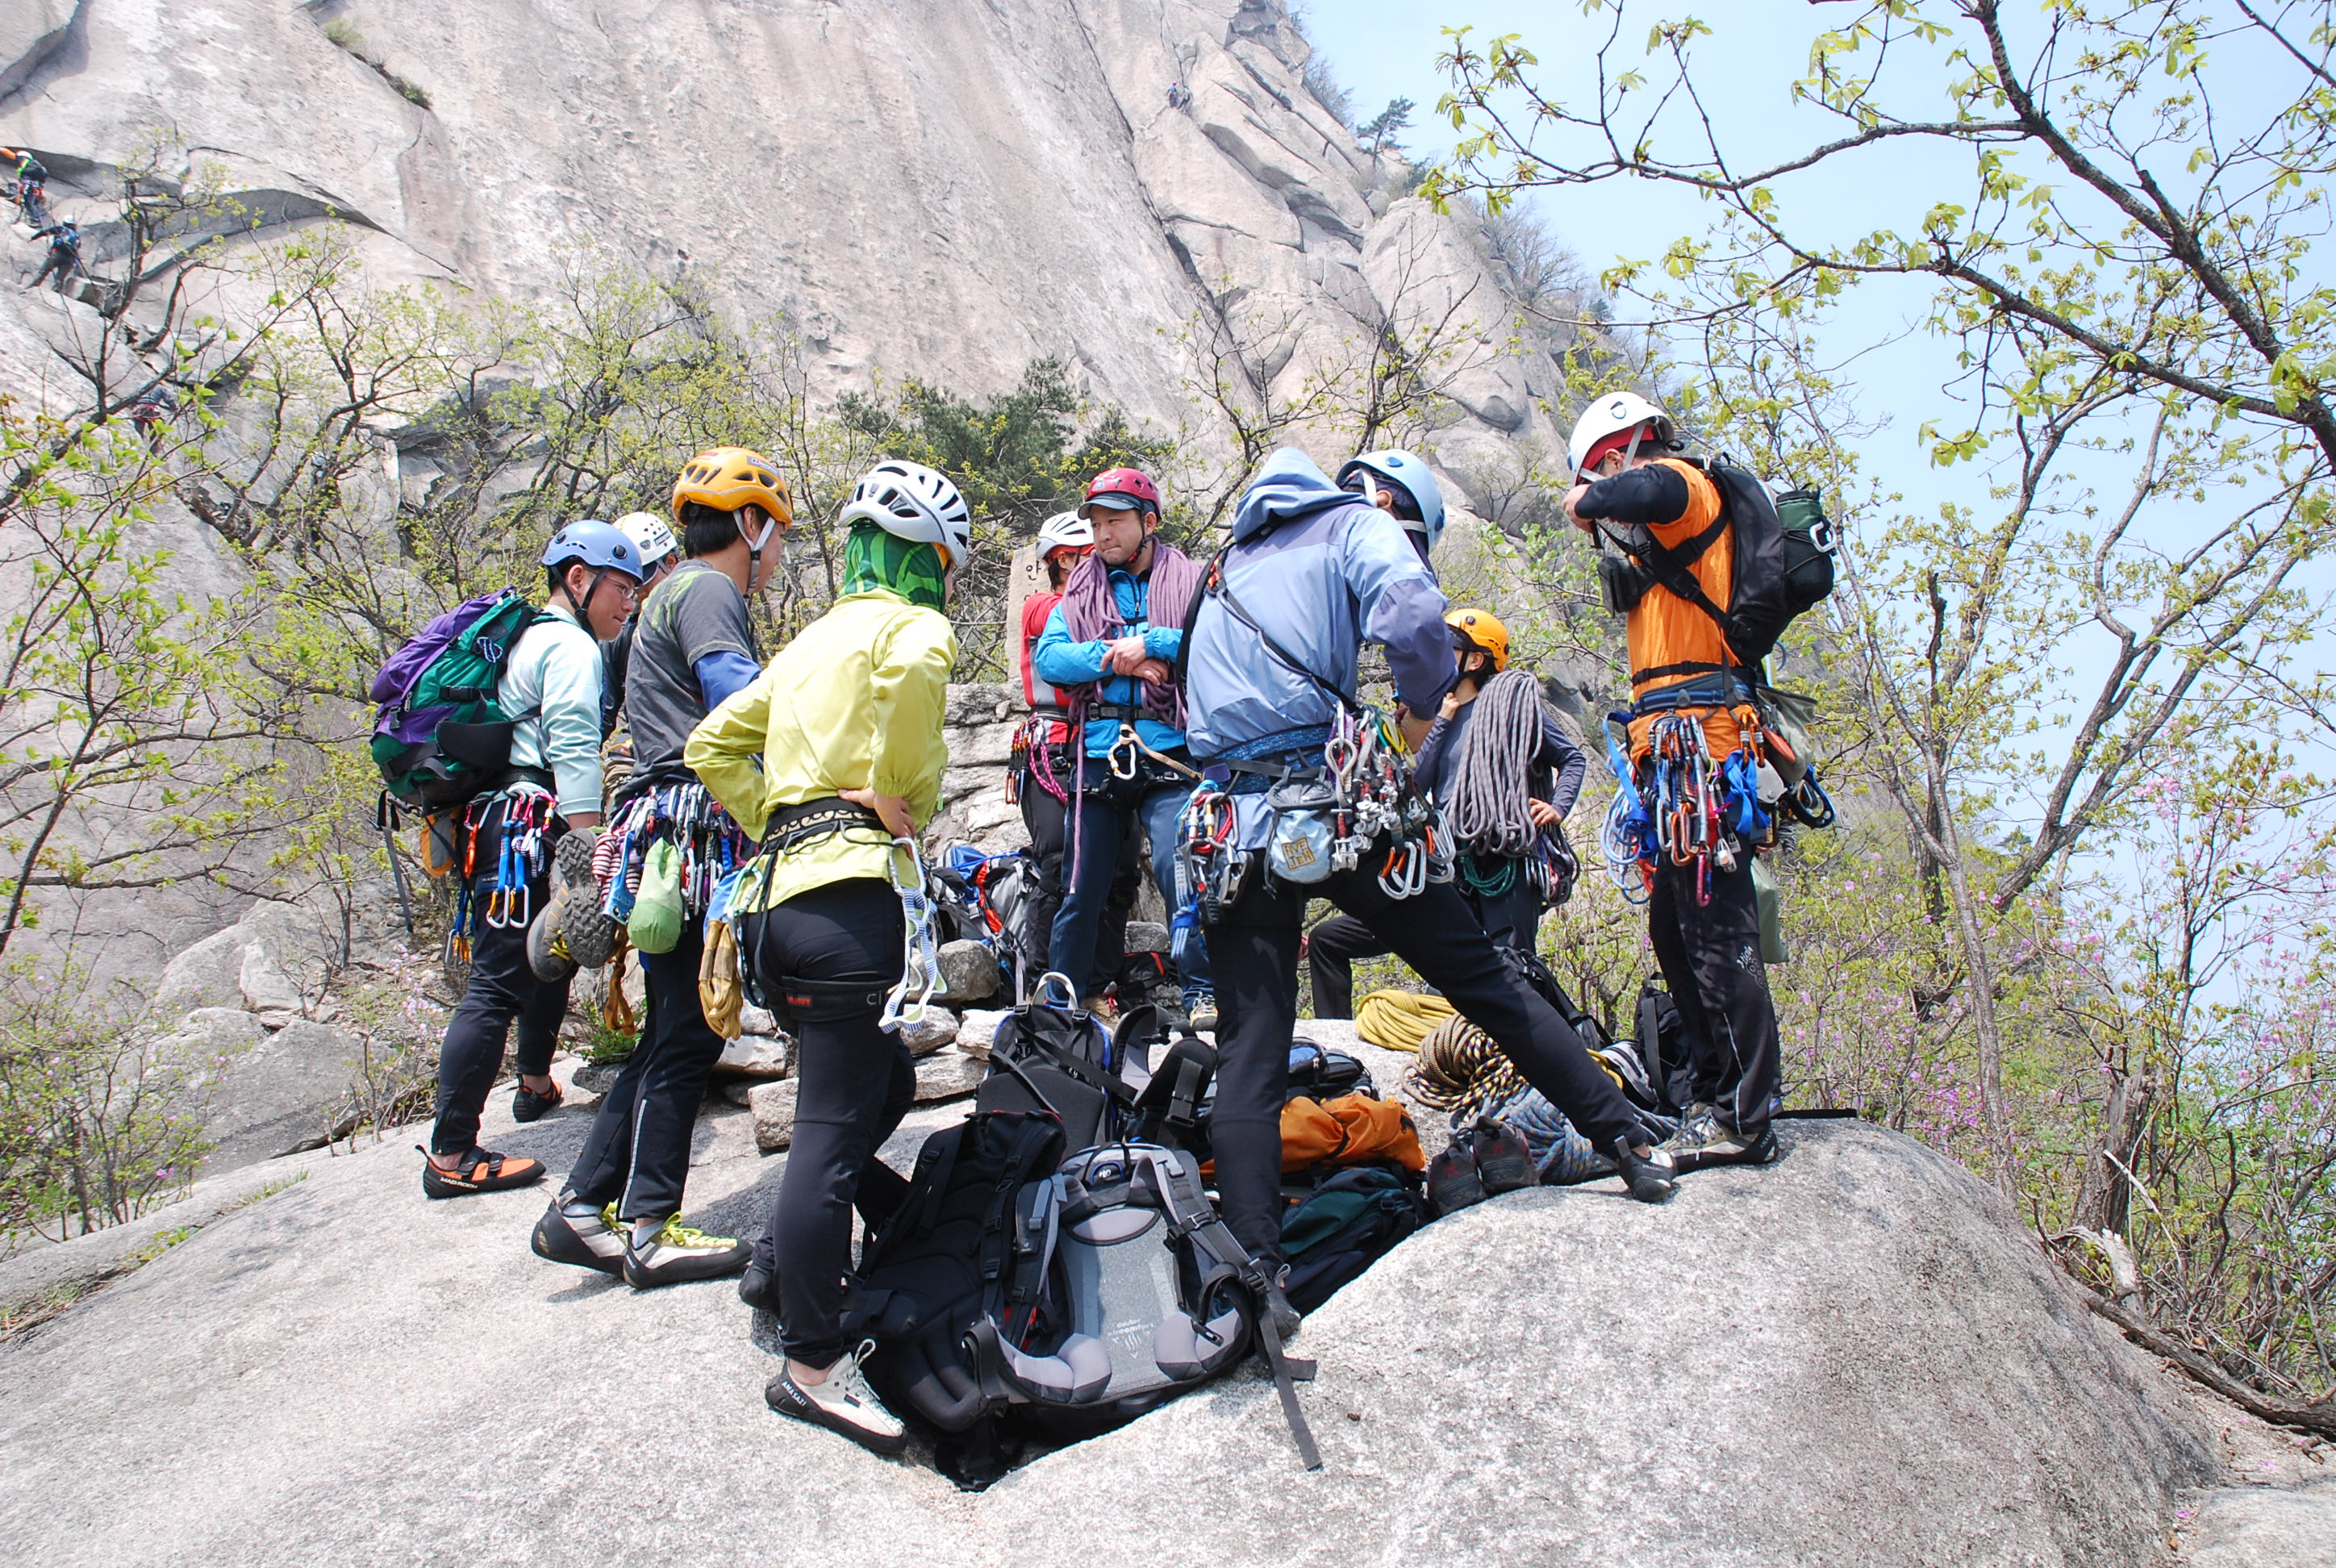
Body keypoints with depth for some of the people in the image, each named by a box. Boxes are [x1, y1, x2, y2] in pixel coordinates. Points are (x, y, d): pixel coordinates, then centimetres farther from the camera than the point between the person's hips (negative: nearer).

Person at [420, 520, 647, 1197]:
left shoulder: (532, 639, 24)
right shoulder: (570, 646, -8)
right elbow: (572, 752, -18)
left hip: (496, 824, 11)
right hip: (526, 827, -11)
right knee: (495, 985, -12)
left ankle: (535, 1084, 45)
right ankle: (451, 1156, -14)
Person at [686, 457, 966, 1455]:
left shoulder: (816, 638, 24)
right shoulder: (913, 625, 0)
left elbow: (713, 747, 25)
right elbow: (913, 670, -27)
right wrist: (901, 793, -15)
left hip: (779, 890, 9)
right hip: (849, 894, -9)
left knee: (884, 1086, 23)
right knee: (837, 1123, -6)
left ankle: (786, 1252, 27)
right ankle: (813, 1362, -1)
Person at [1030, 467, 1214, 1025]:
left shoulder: (1188, 581, 8)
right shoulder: (1079, 592, 16)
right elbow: (1047, 659, 2)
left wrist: (1151, 643, -14)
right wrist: (1117, 659, -10)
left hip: (1169, 753, -3)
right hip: (1098, 754, 3)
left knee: (1180, 869, -16)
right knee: (1082, 883, 8)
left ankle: (1203, 990, -4)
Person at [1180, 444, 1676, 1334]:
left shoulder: (1229, 566, 27)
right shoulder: (1360, 526, 6)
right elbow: (1413, 618, -15)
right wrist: (1423, 705, 0)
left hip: (1234, 822, 4)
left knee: (1248, 1056, 2)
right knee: (1482, 977, 8)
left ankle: (1255, 1271, -6)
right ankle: (1628, 1140, 15)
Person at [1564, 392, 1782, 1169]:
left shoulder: (1685, 485, -1)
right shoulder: (1660, 543, 28)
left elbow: (1651, 491, -26)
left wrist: (1587, 500, -9)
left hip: (1697, 731, -11)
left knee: (1716, 932, -12)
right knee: (1674, 930, 14)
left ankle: (1744, 1120, -12)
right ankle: (1716, 1097, 21)